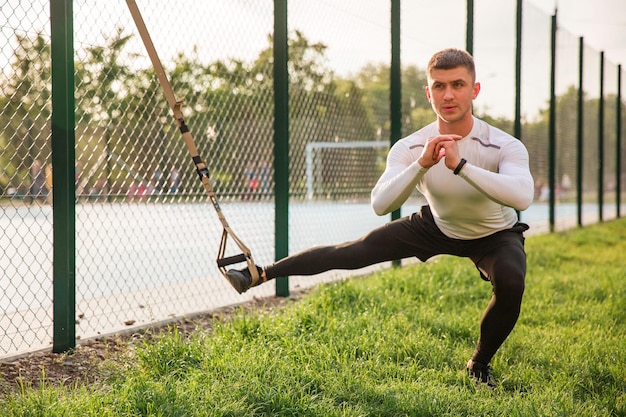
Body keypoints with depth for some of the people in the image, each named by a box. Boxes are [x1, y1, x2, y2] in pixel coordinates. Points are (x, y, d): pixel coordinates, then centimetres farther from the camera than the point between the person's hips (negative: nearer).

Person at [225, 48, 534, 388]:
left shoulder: (504, 146, -33)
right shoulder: (409, 148, -25)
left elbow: (522, 197, -53)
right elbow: (380, 204, -38)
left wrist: (459, 165, -59)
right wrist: (422, 165, -52)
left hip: (495, 235, -2)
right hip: (437, 226, 2)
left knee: (510, 284, -32)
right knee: (353, 252, -4)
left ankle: (479, 366, -3)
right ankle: (261, 275, 12)